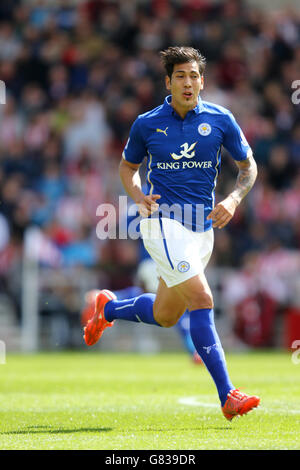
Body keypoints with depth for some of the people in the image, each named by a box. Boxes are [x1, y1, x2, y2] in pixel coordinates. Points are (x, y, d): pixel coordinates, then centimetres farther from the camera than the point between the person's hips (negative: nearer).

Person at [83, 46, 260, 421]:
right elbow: (128, 166, 14)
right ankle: (227, 396, -23)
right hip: (164, 220, -4)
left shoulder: (220, 120, 0)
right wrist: (139, 198, -6)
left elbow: (248, 167, 9)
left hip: (202, 228, 4)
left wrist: (233, 200, -9)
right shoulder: (146, 124, -1)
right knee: (201, 299, -21)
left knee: (165, 316, 14)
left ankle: (108, 309, 46)